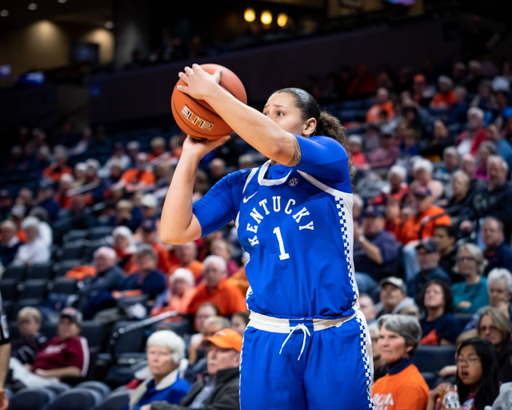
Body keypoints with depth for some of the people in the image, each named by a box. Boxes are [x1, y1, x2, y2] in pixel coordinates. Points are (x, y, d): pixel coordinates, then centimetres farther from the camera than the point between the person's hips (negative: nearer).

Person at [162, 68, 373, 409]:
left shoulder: (330, 155, -1)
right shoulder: (241, 185, 12)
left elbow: (277, 145, -23)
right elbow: (175, 231, 4)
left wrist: (211, 92, -18)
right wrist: (192, 154, 2)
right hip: (267, 342, 3)